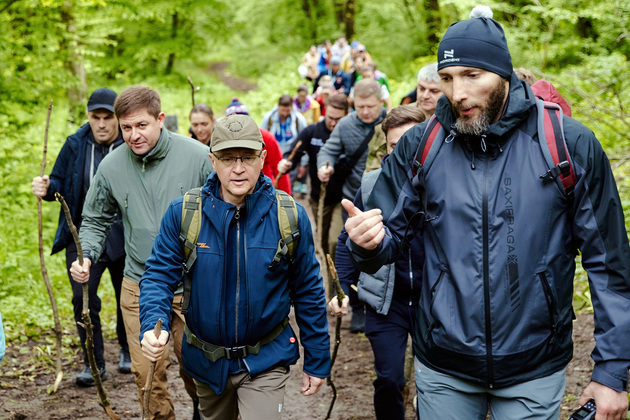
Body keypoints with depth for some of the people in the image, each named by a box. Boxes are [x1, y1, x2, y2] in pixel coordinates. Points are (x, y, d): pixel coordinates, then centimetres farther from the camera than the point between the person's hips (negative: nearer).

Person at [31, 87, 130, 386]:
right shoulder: (75, 145, -1)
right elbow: (60, 182, 5)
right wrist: (47, 188, -17)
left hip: (125, 237, -1)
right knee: (83, 298, -7)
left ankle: (128, 351, 38)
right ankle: (94, 364, 6)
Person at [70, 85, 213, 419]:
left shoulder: (198, 156, -11)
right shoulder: (111, 166, -3)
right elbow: (95, 220, 11)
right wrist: (86, 256, -8)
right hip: (139, 288, 2)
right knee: (147, 374, 5)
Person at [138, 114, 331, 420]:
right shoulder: (182, 213, -12)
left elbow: (308, 291, -4)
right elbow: (159, 275, -9)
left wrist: (317, 361, 0)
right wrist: (153, 326, -29)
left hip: (265, 363, -2)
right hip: (206, 361, 2)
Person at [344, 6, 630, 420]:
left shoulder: (570, 144, -10)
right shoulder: (419, 145, -4)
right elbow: (391, 236, 1)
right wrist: (368, 242, -23)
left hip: (534, 374, -1)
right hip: (442, 371, 2)